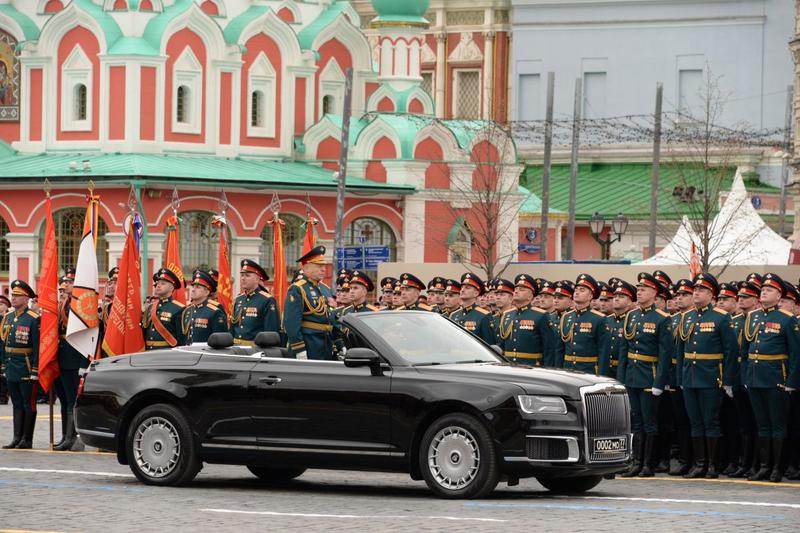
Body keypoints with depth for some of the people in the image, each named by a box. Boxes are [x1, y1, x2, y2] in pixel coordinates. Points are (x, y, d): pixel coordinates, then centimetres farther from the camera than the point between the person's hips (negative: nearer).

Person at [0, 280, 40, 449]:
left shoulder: (33, 319, -10)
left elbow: (37, 346, -13)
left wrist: (35, 370, -16)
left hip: (26, 369, -7)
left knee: (28, 404, 1)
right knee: (17, 404, 11)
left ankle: (27, 440, 4)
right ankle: (17, 438, 14)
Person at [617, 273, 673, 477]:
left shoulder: (662, 320, -7)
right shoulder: (631, 317, 11)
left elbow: (665, 353, -11)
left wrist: (659, 383, -16)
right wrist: (620, 376, 8)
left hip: (649, 378, -6)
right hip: (631, 376, 6)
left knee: (649, 422, -2)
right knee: (636, 421, 9)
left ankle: (648, 464, 2)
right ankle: (637, 462, 11)